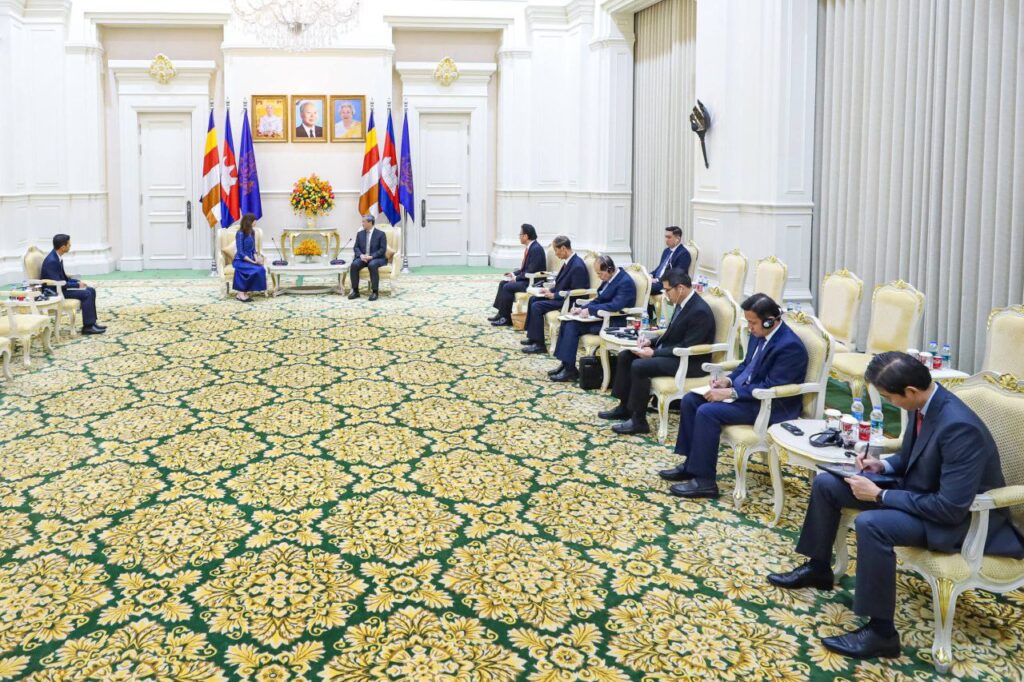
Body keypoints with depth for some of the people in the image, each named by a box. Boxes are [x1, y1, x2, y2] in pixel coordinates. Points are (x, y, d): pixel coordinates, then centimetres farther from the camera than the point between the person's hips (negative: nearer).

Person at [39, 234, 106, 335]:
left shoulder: (57, 257, 5)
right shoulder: (51, 261, -25)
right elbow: (58, 283, -26)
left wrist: (78, 281, 1)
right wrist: (77, 285, -17)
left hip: (59, 286, 10)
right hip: (53, 291, -10)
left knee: (91, 290, 3)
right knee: (86, 294, -19)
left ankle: (92, 323, 3)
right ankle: (88, 326, -13)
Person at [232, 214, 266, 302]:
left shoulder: (252, 232, 9)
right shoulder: (240, 234, -13)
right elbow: (240, 253, -16)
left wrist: (256, 259, -7)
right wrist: (253, 261, -22)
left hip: (249, 259, 6)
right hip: (240, 260, -6)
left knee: (262, 269, -25)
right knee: (255, 270, -33)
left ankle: (243, 293, -20)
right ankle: (241, 293, -20)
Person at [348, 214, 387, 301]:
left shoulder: (381, 234, -1)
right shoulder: (360, 234, 13)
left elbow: (383, 249, -9)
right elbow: (356, 247, 9)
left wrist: (371, 256, -21)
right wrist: (361, 255, -13)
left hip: (377, 258, -4)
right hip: (363, 257, 4)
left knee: (372, 265, -39)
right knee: (354, 265, -27)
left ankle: (374, 292, -31)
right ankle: (355, 291, -19)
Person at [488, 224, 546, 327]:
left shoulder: (536, 248, -21)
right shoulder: (530, 247, 10)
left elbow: (531, 271, -24)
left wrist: (516, 278, -16)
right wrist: (514, 273, 7)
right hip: (527, 278, 11)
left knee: (508, 287, -19)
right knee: (503, 283, 6)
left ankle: (506, 318, -10)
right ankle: (501, 314, 4)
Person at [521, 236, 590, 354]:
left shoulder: (577, 266, -23)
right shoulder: (568, 262, 7)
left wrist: (554, 295, -20)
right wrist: (550, 290, 2)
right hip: (560, 294, 11)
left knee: (537, 306, -20)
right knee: (533, 299, 10)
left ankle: (539, 344, -14)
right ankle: (532, 337, 13)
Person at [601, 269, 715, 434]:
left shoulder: (700, 311, -23)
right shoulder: (683, 303, 6)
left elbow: (687, 348, -25)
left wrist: (654, 353, -22)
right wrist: (651, 342, 2)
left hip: (689, 362, -10)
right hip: (671, 351, 10)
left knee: (639, 366, -26)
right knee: (625, 356, 5)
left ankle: (638, 421, -15)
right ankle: (624, 407, 12)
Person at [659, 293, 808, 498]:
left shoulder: (790, 346, -23)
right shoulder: (759, 334, 4)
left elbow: (770, 388, -26)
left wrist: (730, 393, -26)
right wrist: (728, 380, 1)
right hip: (744, 391, 10)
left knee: (707, 412, -25)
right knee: (690, 400, 0)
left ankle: (705, 481, -16)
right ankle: (691, 464, 8)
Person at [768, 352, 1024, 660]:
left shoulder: (959, 427, -32)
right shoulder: (924, 403, -6)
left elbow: (951, 507, -31)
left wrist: (879, 495, -26)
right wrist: (884, 465, -4)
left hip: (958, 517, -9)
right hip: (918, 487, 9)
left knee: (871, 524, -35)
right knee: (826, 483, 5)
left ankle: (881, 631, -20)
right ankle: (818, 568, 25)